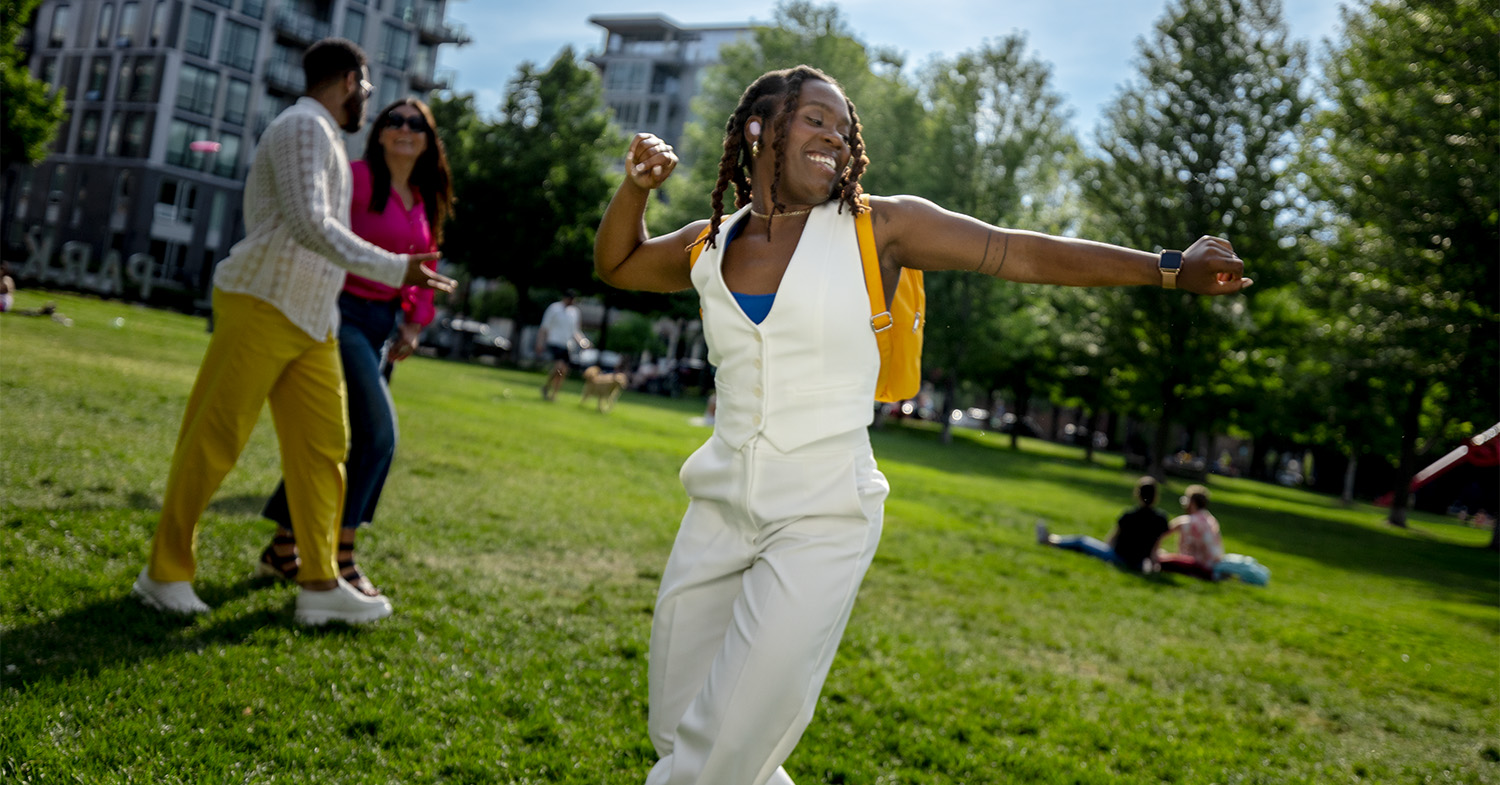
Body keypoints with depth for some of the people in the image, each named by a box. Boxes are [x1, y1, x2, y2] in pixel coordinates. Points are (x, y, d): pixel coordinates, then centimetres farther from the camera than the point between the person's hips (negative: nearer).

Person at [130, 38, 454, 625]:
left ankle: (320, 585, 5)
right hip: (261, 307, -9)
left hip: (312, 322, 9)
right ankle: (166, 574, 10)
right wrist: (395, 269, -25)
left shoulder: (322, 137, 20)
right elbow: (311, 225, -22)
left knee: (323, 445, 3)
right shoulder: (304, 126, -10)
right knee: (212, 442, -1)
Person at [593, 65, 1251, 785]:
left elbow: (1020, 254, -3)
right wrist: (635, 189, 5)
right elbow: (616, 265, 24)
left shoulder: (877, 226, -4)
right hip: (720, 509, 5)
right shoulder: (706, 247, 6)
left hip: (823, 522, -4)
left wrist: (1169, 268, -5)